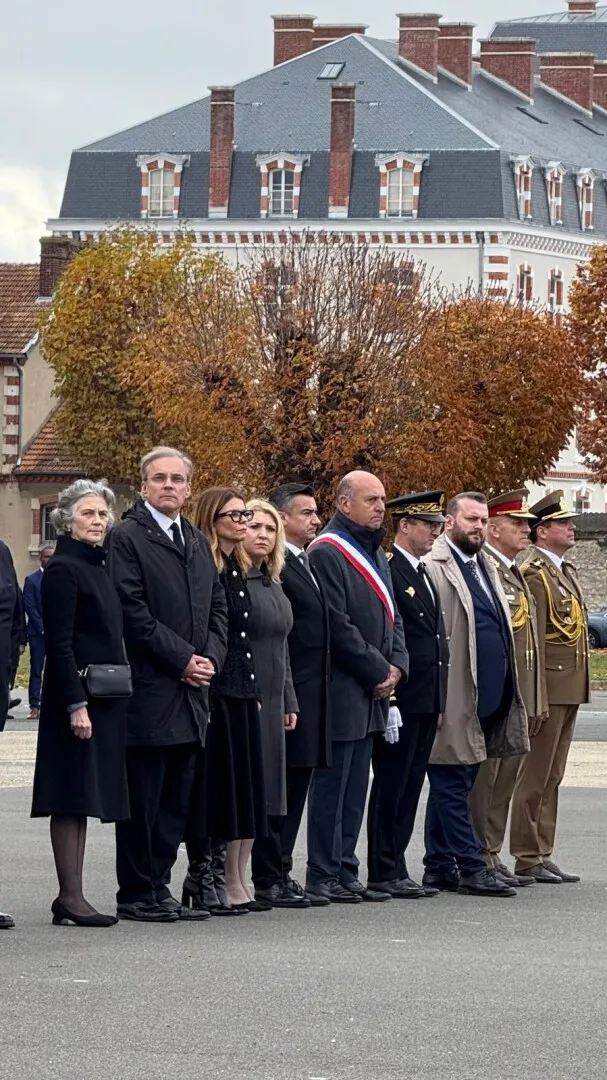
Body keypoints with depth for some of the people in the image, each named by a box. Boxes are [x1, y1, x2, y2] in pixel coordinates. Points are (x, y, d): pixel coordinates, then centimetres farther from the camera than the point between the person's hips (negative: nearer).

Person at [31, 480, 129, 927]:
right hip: (77, 694, -9)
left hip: (104, 698, 9)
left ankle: (74, 897, 11)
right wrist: (76, 704, -20)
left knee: (83, 798, 9)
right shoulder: (63, 569, -10)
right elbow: (58, 643, -15)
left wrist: (115, 695, 14)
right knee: (72, 797, -7)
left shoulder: (97, 567, 16)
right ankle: (70, 898, -6)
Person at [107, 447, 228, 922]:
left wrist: (210, 658, 0)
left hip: (192, 688, 7)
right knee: (143, 797, -3)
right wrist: (182, 659, -14)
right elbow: (133, 612, -14)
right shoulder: (127, 537, -6)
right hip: (149, 691, -7)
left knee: (177, 799, 9)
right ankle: (136, 894, 2)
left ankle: (159, 887, 15)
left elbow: (218, 606, 18)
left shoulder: (198, 541, 18)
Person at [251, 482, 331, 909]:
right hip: (287, 694, -10)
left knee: (295, 787, 11)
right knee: (279, 787, -6)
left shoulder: (307, 565, 18)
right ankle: (269, 879, -2)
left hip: (311, 696, 10)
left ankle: (281, 875, 16)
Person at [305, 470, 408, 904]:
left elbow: (391, 616, 19)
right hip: (342, 693, -9)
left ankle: (345, 873, 16)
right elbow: (338, 626, -18)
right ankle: (323, 877, -1)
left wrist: (396, 666, 2)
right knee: (332, 785, -5)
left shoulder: (375, 553, 17)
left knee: (354, 789, 12)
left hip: (372, 693, 9)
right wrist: (378, 671, -13)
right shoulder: (326, 554, -13)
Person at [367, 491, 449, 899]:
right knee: (392, 785, -3)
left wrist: (439, 699, 18)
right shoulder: (387, 571, -12)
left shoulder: (424, 575, 18)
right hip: (401, 697, -9)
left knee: (409, 786, 11)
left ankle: (395, 868, 15)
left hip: (426, 700, 9)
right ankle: (385, 872, 1)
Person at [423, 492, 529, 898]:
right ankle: (471, 868, -5)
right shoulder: (433, 567, -10)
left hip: (487, 698, 9)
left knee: (452, 787, 13)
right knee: (453, 785, -4)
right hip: (455, 701, -9)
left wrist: (510, 693, 20)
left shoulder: (486, 568, 19)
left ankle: (440, 866, 17)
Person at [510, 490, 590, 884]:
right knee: (535, 776, -3)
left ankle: (544, 854, 16)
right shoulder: (535, 575, -13)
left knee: (552, 777, 12)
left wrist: (580, 688, 18)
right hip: (550, 686, -9)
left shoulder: (566, 572, 17)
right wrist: (536, 699, -20)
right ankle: (527, 859, 1)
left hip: (571, 689, 9)